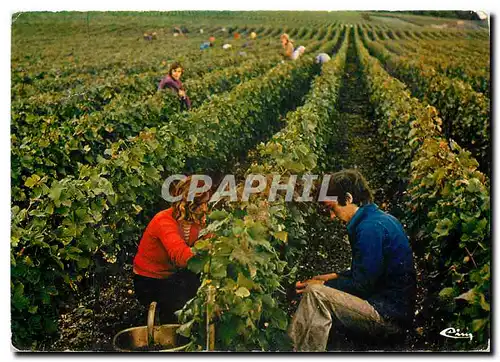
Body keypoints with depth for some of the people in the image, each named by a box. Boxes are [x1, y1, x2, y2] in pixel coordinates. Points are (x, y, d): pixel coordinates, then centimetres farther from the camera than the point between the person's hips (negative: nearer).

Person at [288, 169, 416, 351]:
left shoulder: (371, 227, -19)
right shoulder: (382, 219, 12)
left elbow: (361, 285, -18)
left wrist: (323, 285, -5)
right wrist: (333, 277, 12)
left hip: (389, 316, -11)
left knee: (316, 294, -23)